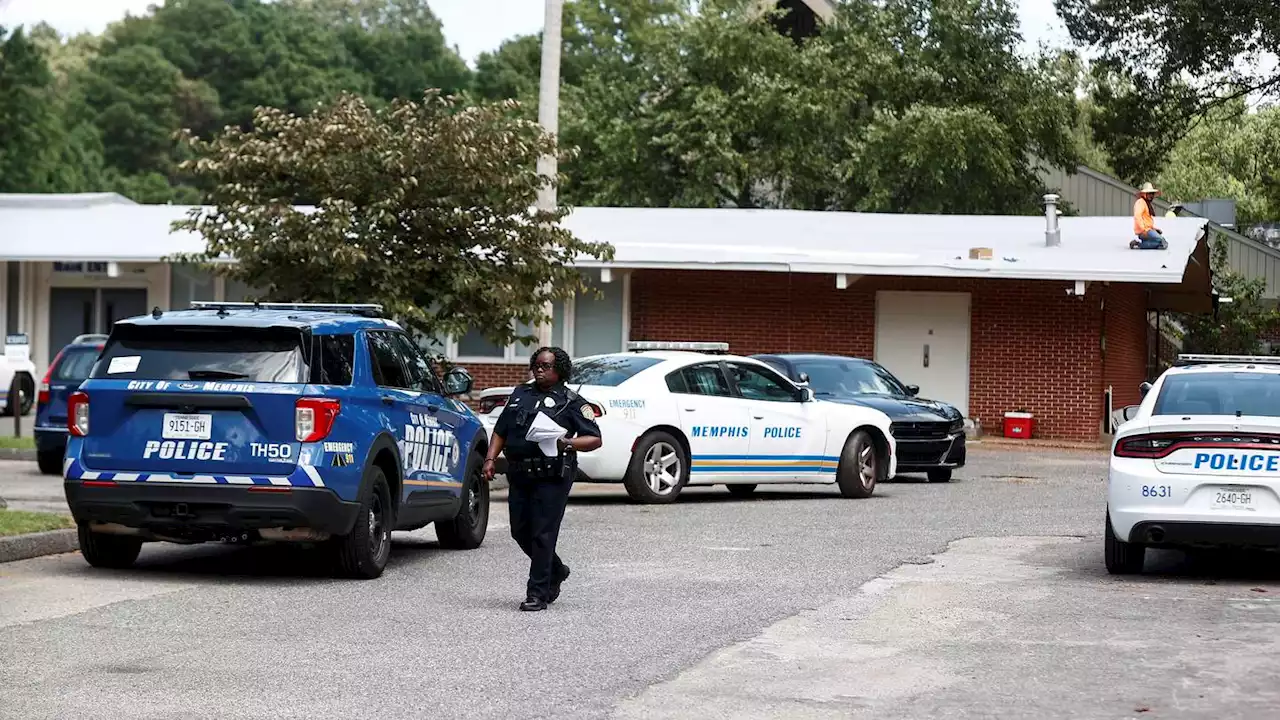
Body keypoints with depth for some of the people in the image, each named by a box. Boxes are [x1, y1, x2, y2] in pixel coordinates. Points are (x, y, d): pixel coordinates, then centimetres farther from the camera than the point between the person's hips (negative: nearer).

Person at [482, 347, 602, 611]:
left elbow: (594, 439, -2)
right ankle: (556, 571, 33)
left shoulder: (571, 402, 2)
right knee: (520, 531, 10)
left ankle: (538, 594, -2)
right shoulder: (520, 394, 19)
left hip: (551, 477, -6)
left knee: (543, 534, -8)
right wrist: (491, 458, 7)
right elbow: (500, 431, 21)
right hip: (519, 475, 6)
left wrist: (566, 444, -19)